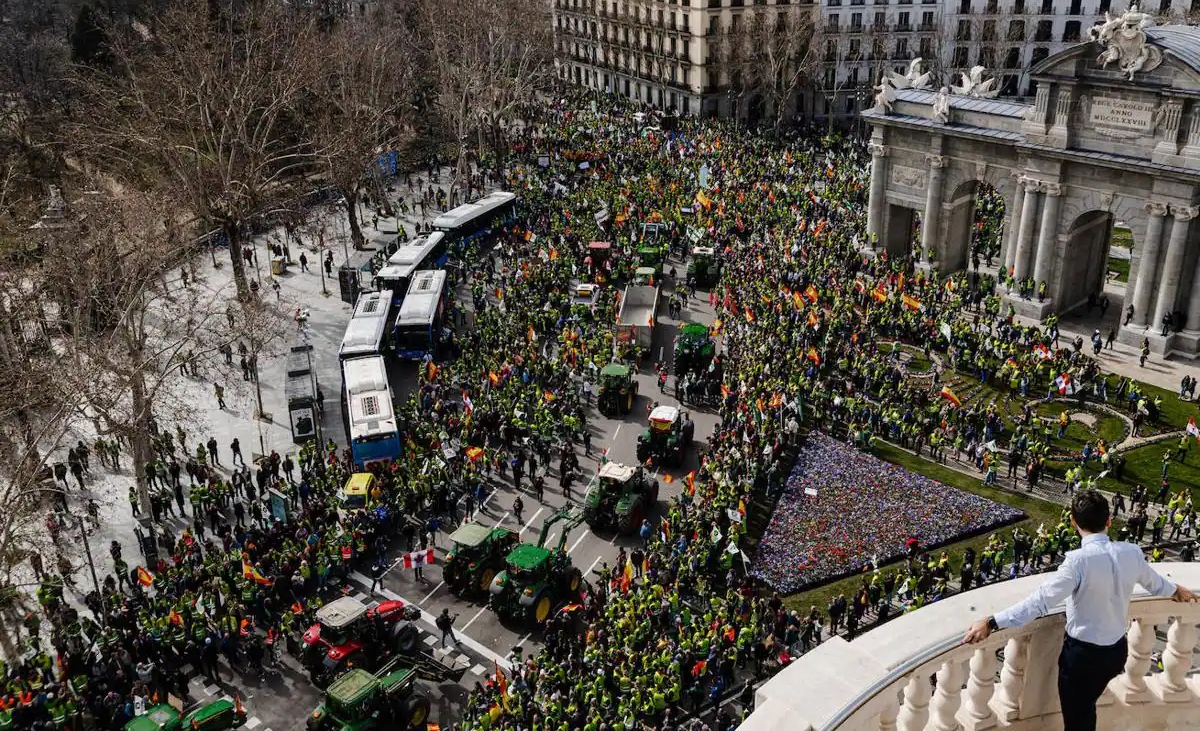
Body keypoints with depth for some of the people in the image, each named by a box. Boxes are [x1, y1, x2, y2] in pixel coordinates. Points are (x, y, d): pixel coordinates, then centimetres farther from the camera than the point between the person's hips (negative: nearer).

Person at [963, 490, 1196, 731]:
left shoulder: (1079, 560, -27)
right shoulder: (1131, 552, -8)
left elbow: (1040, 601, -32)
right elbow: (1154, 582, 13)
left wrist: (991, 623, -32)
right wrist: (1176, 590, 37)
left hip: (1082, 653, -6)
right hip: (1117, 650, 6)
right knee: (1086, 709, 28)